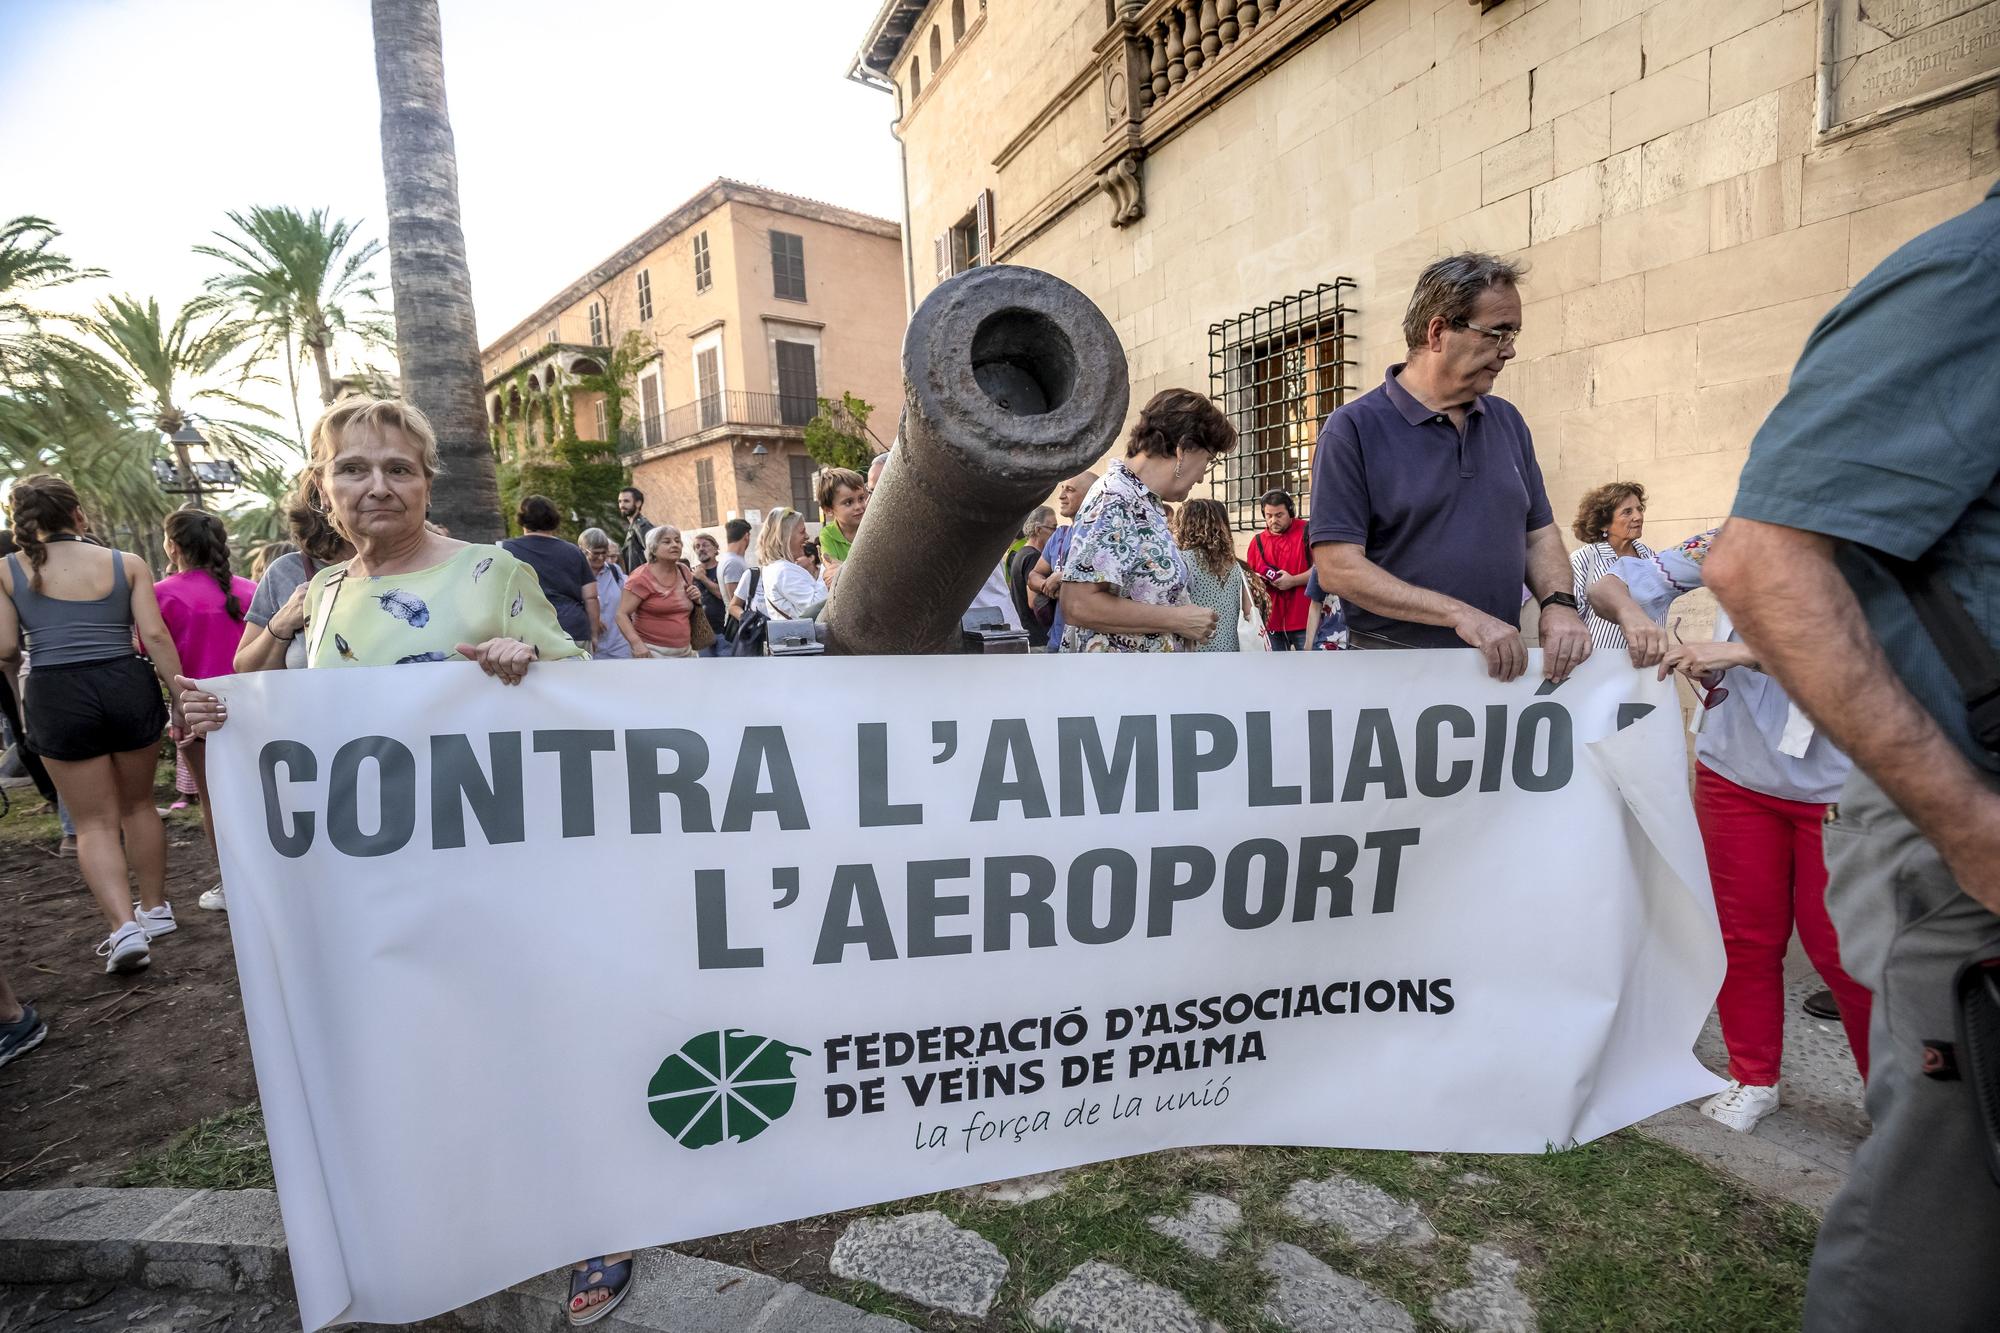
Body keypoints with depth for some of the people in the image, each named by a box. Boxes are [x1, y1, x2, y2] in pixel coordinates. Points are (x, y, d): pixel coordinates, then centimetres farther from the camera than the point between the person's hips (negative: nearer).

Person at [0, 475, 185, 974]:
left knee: (94, 821, 7)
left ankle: (125, 927, -6)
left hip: (57, 696, -1)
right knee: (138, 805, 18)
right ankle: (155, 909, 28)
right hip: (128, 686, 1)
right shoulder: (127, 563, 1)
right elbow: (155, 635, -6)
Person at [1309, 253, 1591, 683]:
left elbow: (1539, 534, 17)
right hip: (1393, 668, -5)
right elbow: (1337, 568, -16)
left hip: (1502, 666, 5)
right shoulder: (1353, 428, -8)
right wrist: (1461, 615, -19)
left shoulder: (1508, 421, 13)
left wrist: (1559, 604, -3)